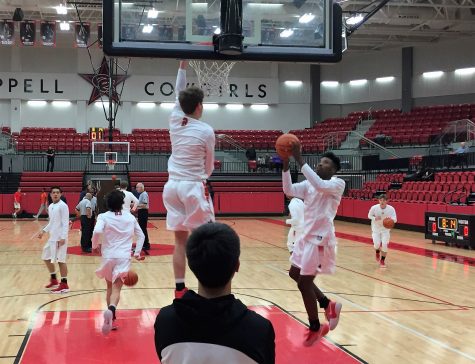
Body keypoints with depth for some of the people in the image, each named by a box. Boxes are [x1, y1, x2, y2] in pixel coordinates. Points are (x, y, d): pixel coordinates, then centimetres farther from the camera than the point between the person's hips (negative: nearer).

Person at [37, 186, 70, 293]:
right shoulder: (50, 206, 13)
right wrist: (44, 230, 13)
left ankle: (64, 285, 2)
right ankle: (54, 280, 29)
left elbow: (65, 223, -16)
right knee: (46, 257, 16)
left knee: (61, 260, -5)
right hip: (52, 237, 9)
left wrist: (63, 237, -22)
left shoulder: (63, 206, -12)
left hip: (60, 238, -9)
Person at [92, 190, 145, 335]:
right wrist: (137, 252, 19)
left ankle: (111, 317, 24)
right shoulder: (130, 218, 9)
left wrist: (95, 245, -3)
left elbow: (97, 231, -20)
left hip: (108, 257, 0)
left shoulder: (103, 217, -2)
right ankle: (111, 309, -38)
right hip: (124, 257, 0)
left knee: (110, 287, 20)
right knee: (116, 288, -9)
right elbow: (141, 235, 14)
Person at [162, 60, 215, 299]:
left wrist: (183, 64, 29)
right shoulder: (206, 131, -7)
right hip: (194, 187, -5)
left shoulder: (174, 120, 5)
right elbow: (209, 166, 4)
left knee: (180, 240, 8)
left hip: (173, 186, 5)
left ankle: (179, 288, 10)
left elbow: (178, 93, 23)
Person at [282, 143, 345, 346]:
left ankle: (315, 329, 12)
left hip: (321, 238, -9)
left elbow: (320, 186, -31)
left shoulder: (337, 183, -10)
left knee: (304, 282, -6)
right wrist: (286, 164, -14)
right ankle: (328, 305, 31)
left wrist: (299, 160, -31)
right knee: (295, 273, 17)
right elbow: (289, 190, -2)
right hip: (307, 235, 9)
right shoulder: (309, 184, 11)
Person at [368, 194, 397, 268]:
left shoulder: (391, 209, -20)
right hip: (376, 229, 0)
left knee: (384, 244, -14)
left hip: (385, 229, 0)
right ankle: (377, 251, 24)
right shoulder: (374, 208, -19)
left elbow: (395, 219, -24)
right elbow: (369, 216, -3)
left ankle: (382, 260, 10)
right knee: (377, 244, -15)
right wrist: (375, 218, -24)